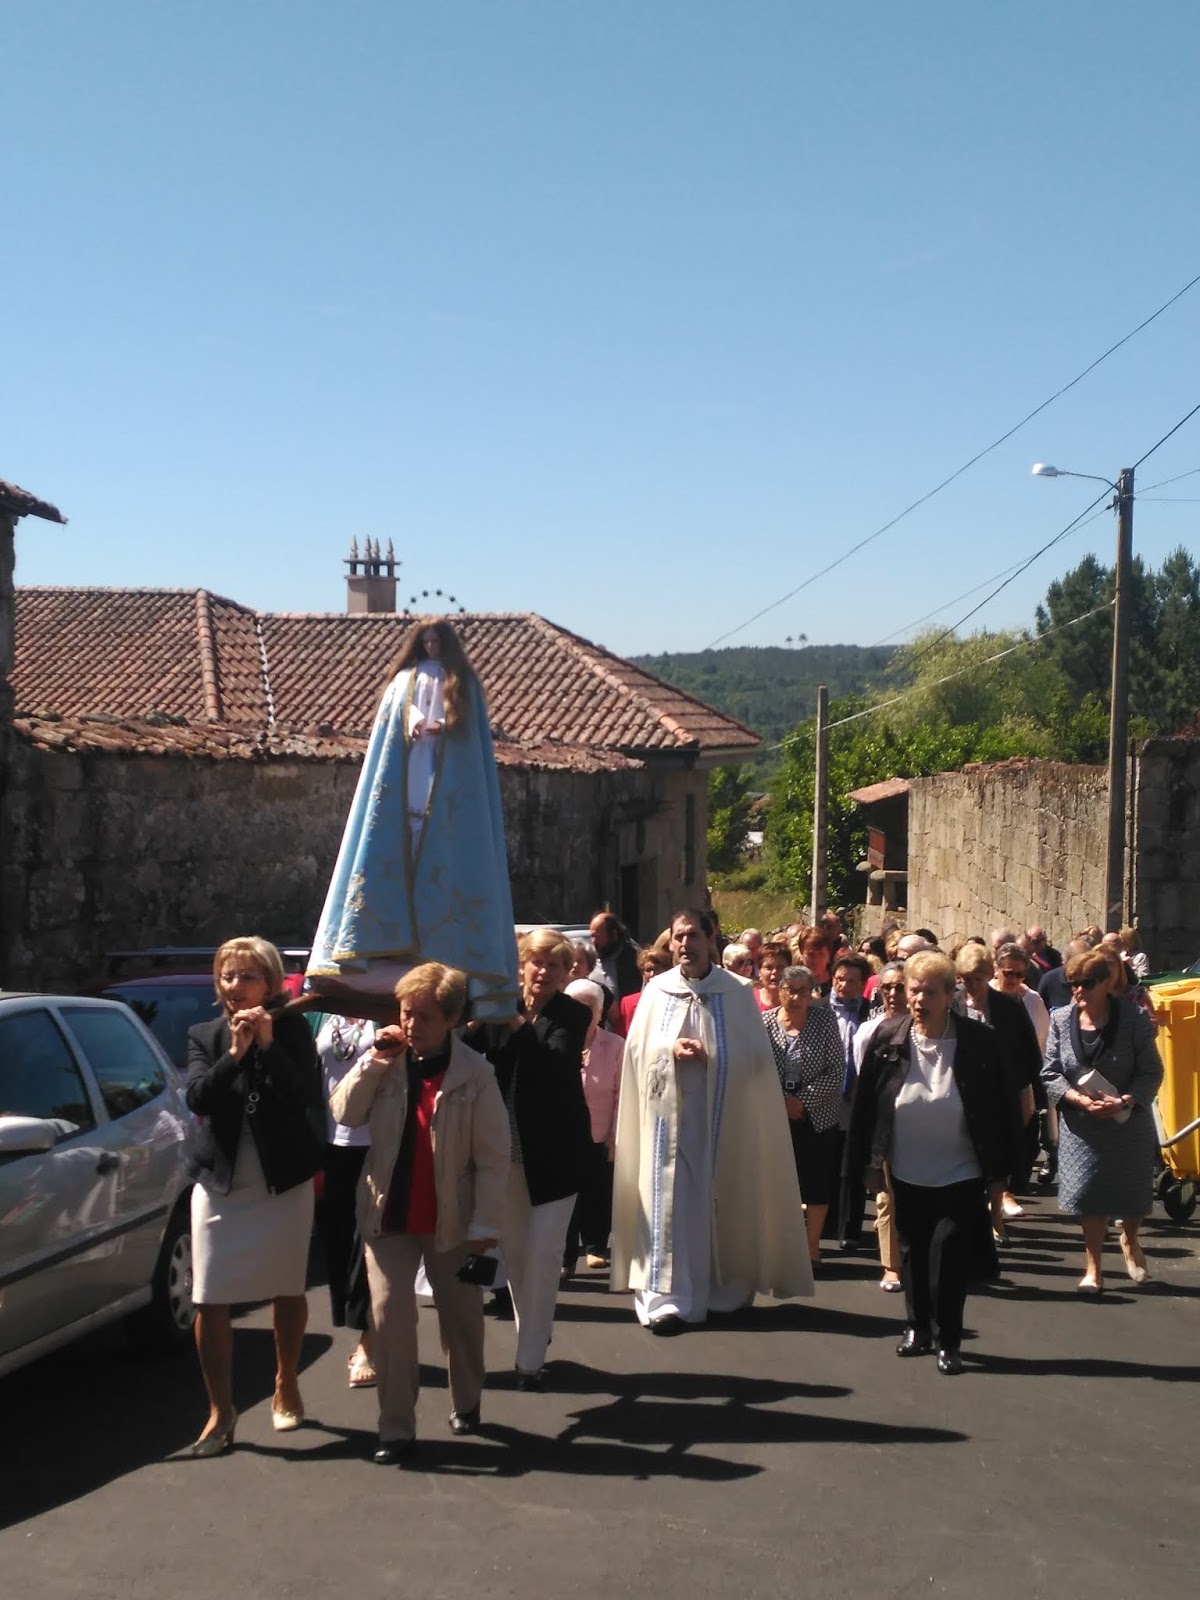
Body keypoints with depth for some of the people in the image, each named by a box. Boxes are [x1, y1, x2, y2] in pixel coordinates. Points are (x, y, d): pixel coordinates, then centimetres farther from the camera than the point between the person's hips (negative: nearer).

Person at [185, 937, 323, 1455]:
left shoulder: (293, 1030, -4)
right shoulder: (203, 1036, 1)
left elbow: (309, 1097, -16)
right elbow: (197, 1098, -13)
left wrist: (269, 1045, -21)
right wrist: (235, 1053, -23)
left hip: (285, 1181, -1)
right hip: (219, 1184, 1)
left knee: (287, 1292, 13)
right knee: (210, 1301, -4)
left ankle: (286, 1387, 33)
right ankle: (221, 1412, 5)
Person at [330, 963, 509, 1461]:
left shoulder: (474, 1075, -12)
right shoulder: (386, 1062, -1)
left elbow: (493, 1156, -10)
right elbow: (345, 1113, -4)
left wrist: (486, 1224, -11)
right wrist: (372, 1061, -14)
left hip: (450, 1219, -2)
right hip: (387, 1214, 2)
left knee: (461, 1318, 14)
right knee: (389, 1314, -4)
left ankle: (465, 1403, 37)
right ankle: (396, 1427, 5)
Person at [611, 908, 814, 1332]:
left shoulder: (736, 993, 1)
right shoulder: (657, 990, 5)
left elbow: (754, 1055, 0)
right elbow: (636, 1047, 3)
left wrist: (713, 1059, -14)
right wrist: (670, 1050, -15)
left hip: (722, 1113, 0)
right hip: (670, 1112, 0)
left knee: (721, 1198, 6)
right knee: (669, 1199, -5)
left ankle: (725, 1288, 20)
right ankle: (665, 1297, -5)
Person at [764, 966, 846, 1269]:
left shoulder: (824, 1019, -7)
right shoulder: (765, 1023, -4)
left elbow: (837, 1071, -9)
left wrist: (803, 1101, -14)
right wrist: (782, 1102, -14)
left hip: (817, 1115, -1)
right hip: (777, 1116, 1)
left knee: (817, 1182, 5)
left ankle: (812, 1246, 17)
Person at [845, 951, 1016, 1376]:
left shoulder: (978, 1042, -11)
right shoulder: (887, 1040, -6)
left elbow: (1001, 1109, -5)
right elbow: (865, 1105, 1)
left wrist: (999, 1170, -3)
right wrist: (868, 1163, 2)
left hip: (960, 1176, -3)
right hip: (906, 1175, 3)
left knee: (949, 1254, -7)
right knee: (912, 1254, 13)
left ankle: (948, 1340, 7)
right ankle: (919, 1328, 30)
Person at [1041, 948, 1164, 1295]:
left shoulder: (1134, 1018, -12)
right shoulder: (1061, 1020, -6)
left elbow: (1151, 1073, -9)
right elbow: (1050, 1074, -3)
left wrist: (1123, 1101, -23)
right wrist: (1081, 1100, -18)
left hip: (1129, 1120, -1)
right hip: (1081, 1123, 1)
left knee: (1133, 1193, 10)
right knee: (1088, 1192, -1)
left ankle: (1130, 1240, 44)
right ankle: (1093, 1267, 16)